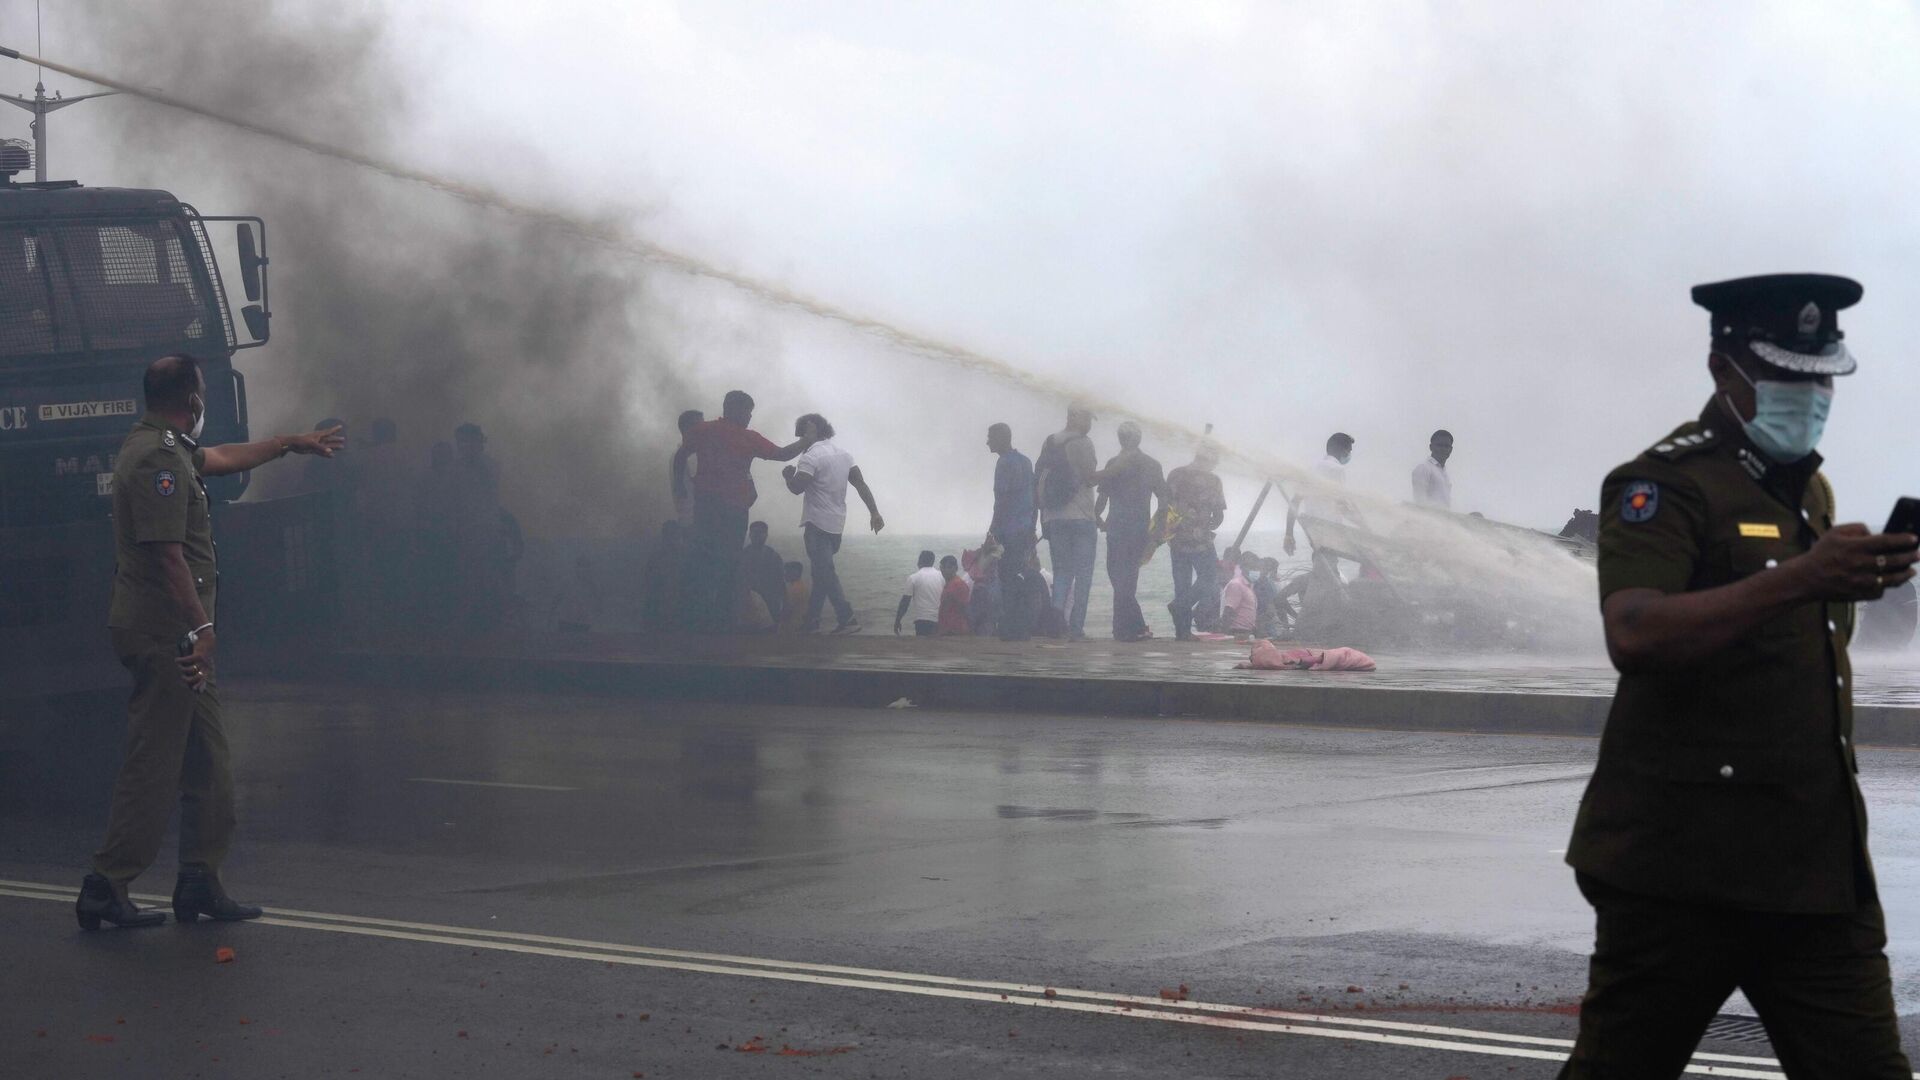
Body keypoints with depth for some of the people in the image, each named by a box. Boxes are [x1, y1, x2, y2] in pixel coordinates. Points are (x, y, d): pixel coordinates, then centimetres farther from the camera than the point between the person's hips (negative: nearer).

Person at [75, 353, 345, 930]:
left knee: (208, 766, 11)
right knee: (152, 765, -7)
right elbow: (167, 554, -21)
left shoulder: (171, 450, 17)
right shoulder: (158, 459, -16)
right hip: (165, 635, -11)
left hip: (179, 638, 11)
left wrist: (293, 443, 47)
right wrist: (200, 627, -20)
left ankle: (200, 884, 15)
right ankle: (106, 887, -4)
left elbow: (223, 458, 37)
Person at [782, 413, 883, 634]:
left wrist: (788, 474, -3)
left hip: (817, 524, -8)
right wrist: (874, 512, 7)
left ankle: (847, 619, -18)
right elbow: (861, 484, 7)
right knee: (823, 571, 16)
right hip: (837, 523, 8)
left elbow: (797, 488, -23)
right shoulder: (843, 454, 10)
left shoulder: (811, 457, -15)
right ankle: (811, 620, 20)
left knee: (825, 573, -8)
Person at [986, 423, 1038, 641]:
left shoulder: (1005, 463, -11)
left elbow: (1002, 500, -16)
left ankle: (1011, 631, -9)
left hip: (1009, 531, -9)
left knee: (1009, 580, -7)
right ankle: (1025, 629, 11)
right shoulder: (1025, 461, 16)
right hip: (1026, 530, 9)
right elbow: (1034, 498, 19)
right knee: (1023, 579, 11)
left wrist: (993, 530, -14)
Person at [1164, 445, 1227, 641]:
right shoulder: (1212, 481, -8)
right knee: (1208, 581, 8)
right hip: (1201, 541, -5)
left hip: (1177, 541, 5)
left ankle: (1183, 631, 9)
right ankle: (1180, 606, -13)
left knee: (1181, 585, 11)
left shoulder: (1174, 475, 5)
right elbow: (1219, 515, -5)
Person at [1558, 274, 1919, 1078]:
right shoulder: (1666, 484, -9)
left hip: (1816, 860, 7)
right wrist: (1798, 580, -34)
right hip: (1680, 860, -7)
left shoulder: (1812, 489, 19)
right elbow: (1633, 636, -27)